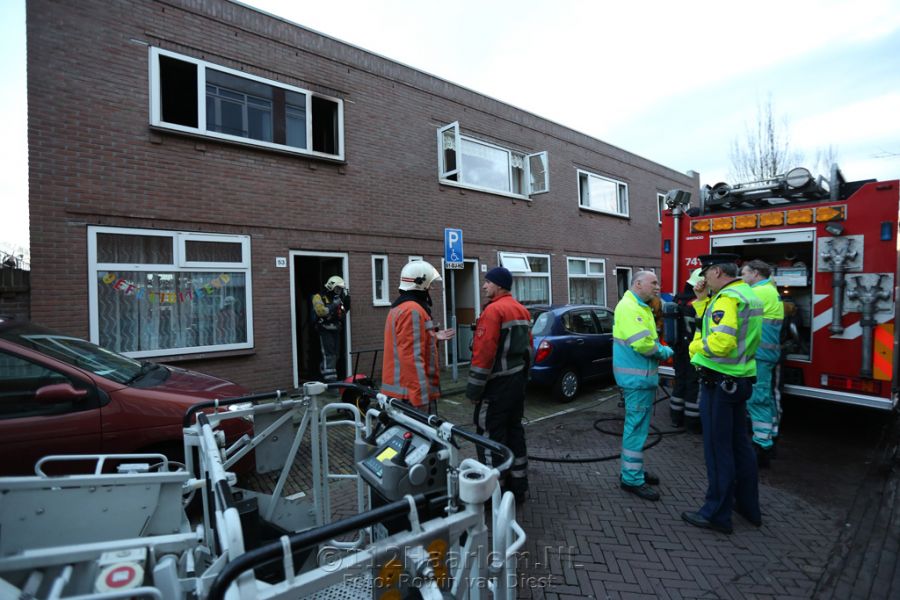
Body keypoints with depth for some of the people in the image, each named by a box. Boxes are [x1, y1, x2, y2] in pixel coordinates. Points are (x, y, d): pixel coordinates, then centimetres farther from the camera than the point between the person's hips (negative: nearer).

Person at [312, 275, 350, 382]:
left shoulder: (338, 298, 11)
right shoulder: (319, 297, -9)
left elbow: (345, 311, 11)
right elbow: (321, 311, -24)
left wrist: (347, 300, -3)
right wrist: (334, 304, -24)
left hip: (336, 330, 7)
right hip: (325, 330, -7)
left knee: (335, 354, 12)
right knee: (329, 354, -12)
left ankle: (324, 370, 30)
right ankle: (330, 378, -10)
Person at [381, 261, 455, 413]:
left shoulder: (400, 307, 15)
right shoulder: (412, 310, -19)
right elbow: (412, 358, -25)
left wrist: (433, 337, 17)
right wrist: (422, 399, -25)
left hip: (401, 390, 11)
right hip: (413, 394, -11)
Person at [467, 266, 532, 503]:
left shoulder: (494, 310, -16)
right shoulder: (522, 311, 12)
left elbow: (483, 353, -21)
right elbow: (528, 348, 17)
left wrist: (474, 388, -16)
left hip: (497, 385, -9)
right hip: (518, 381, 9)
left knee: (492, 436, 0)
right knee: (514, 431, 16)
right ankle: (518, 487, 26)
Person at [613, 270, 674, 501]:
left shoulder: (640, 307, 17)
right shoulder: (629, 307, -18)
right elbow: (642, 343, -25)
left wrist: (659, 350, 2)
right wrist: (665, 352, -9)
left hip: (643, 376, 11)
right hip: (637, 377, -11)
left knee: (638, 426, 18)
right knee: (636, 427, -3)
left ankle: (634, 470, 31)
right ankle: (632, 479, 7)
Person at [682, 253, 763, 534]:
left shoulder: (727, 298, -18)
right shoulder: (747, 293, 13)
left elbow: (721, 341, -29)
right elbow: (713, 324, 17)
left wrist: (696, 346, -12)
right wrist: (702, 300, 12)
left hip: (720, 382, -10)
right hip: (741, 380, 10)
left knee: (718, 448, 0)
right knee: (740, 443, 19)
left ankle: (716, 514, 12)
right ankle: (748, 506, 32)